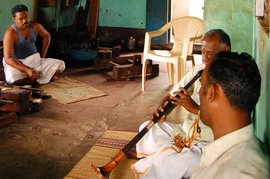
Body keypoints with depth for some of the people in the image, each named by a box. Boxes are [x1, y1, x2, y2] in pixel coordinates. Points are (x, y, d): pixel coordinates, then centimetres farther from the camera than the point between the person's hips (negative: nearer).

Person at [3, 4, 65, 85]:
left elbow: (46, 36, 19)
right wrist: (27, 70, -34)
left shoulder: (35, 26, -4)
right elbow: (8, 59, -25)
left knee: (60, 64, -12)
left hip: (35, 60, 5)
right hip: (18, 64, -5)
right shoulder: (11, 32, -20)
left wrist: (43, 55, 10)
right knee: (12, 78, -39)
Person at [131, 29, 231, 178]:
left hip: (208, 144, -8)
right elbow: (172, 95, 10)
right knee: (148, 128, 0)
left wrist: (196, 109, -27)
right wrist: (162, 109, -13)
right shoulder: (198, 71, 7)